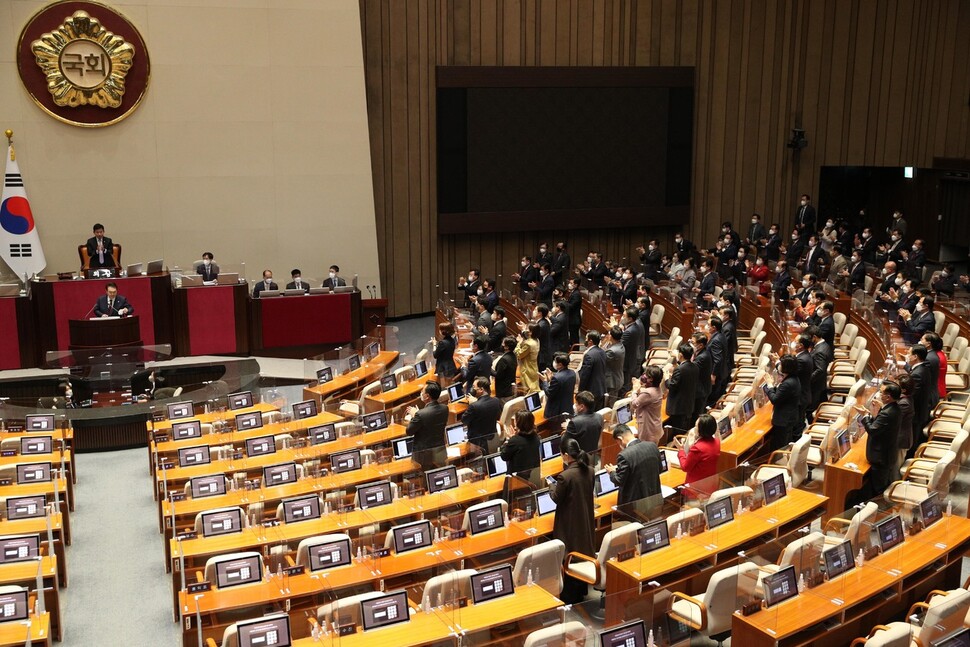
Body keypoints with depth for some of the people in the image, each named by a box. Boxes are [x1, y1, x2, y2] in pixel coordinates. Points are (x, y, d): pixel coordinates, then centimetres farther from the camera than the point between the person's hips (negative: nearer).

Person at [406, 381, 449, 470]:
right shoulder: (444, 409, -8)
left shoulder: (421, 414, -27)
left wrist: (413, 416, 0)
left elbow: (409, 432, -13)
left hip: (426, 455, -5)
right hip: (441, 453, 5)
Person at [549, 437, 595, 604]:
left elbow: (556, 498, -15)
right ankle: (582, 590, 37)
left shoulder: (565, 476, -28)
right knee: (583, 552, 21)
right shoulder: (589, 470, -6)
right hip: (586, 519, 7)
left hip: (570, 523, -6)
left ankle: (569, 597, 19)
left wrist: (552, 486, 4)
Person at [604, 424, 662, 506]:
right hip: (654, 497, 6)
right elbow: (659, 469, 9)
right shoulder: (653, 446, -5)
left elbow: (619, 481, -16)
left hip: (633, 503, -6)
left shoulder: (624, 455, -24)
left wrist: (612, 472, 4)